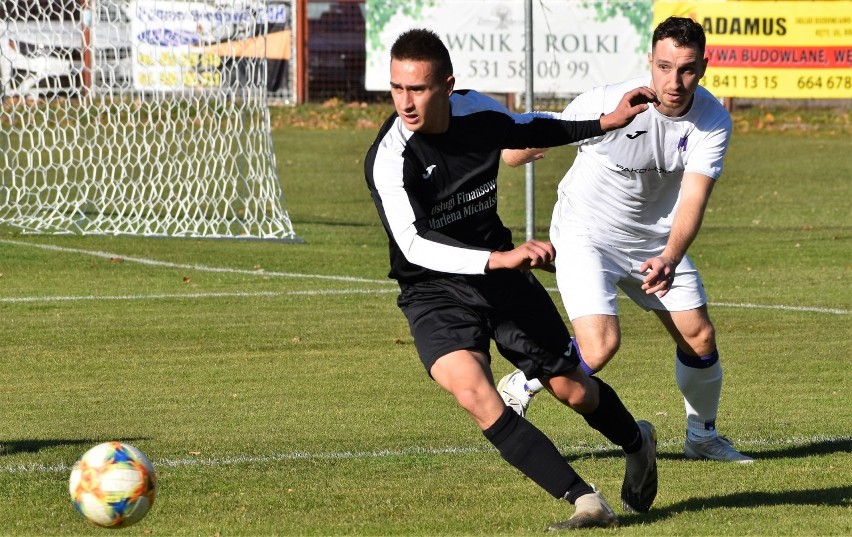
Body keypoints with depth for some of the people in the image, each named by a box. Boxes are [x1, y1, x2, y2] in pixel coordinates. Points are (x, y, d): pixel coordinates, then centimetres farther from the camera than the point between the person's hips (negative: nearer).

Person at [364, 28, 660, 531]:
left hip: (503, 277, 4)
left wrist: (604, 124, 14)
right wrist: (498, 259, -48)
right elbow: (413, 244, -37)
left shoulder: (477, 111, -8)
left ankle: (637, 442, 48)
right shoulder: (389, 160, -25)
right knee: (474, 393, -29)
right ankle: (586, 502, -25)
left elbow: (525, 129, 17)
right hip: (436, 294, -4)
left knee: (573, 390, 13)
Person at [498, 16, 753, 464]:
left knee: (700, 338, 3)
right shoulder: (608, 104, -29)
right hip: (585, 235, -4)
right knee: (601, 345, -21)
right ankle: (518, 388, 6)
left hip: (656, 240, 4)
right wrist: (519, 152, 3)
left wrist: (669, 260, -43)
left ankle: (702, 436, 29)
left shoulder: (713, 122, -19)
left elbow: (692, 200, -30)